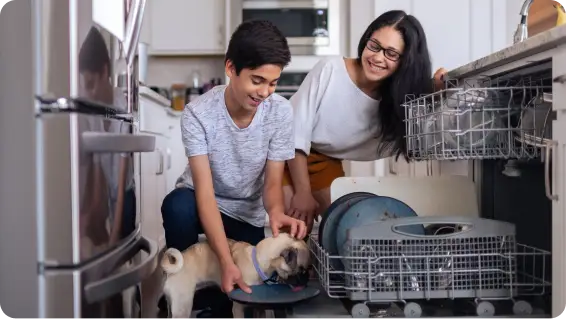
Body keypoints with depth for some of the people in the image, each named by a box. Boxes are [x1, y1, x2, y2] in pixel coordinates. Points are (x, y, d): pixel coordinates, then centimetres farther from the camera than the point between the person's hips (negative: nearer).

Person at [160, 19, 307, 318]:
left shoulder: (281, 112, -20)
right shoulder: (198, 113, -27)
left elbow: (272, 182, -16)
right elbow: (205, 190, -31)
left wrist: (276, 211, -42)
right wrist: (226, 261, -43)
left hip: (246, 214, 2)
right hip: (202, 202, -2)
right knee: (178, 206, -36)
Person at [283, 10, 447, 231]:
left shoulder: (396, 99, -15)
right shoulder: (330, 70, -26)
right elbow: (296, 132, -22)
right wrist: (303, 192, -21)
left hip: (327, 162, 4)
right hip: (288, 152, -4)